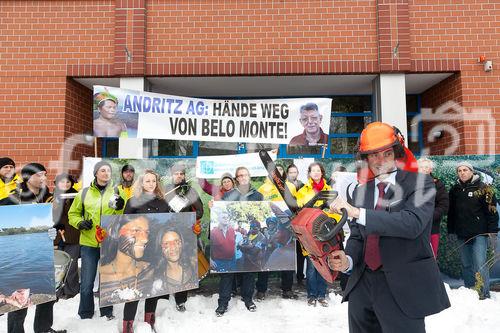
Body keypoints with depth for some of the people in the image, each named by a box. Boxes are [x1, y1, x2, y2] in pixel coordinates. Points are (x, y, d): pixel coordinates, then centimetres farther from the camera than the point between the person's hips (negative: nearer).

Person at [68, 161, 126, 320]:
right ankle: (85, 315, 25)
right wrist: (80, 223, -6)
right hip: (89, 244, 0)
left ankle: (107, 312, 31)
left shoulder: (117, 191, 1)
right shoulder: (84, 193, 3)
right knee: (86, 283, 5)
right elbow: (73, 214, 13)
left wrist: (120, 208, -21)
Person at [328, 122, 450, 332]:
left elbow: (412, 223, -23)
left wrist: (357, 212, -26)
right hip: (361, 286, 5)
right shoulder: (360, 192, 9)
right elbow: (357, 236, 9)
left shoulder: (419, 183, -6)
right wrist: (348, 260, -12)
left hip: (403, 287, -4)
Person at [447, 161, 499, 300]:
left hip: (479, 233, -5)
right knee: (466, 264, 12)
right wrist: (451, 230, 12)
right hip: (462, 233, 5)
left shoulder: (482, 188, -3)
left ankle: (484, 294, 2)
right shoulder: (455, 190, 10)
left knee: (480, 264, -8)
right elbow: (451, 212, 14)